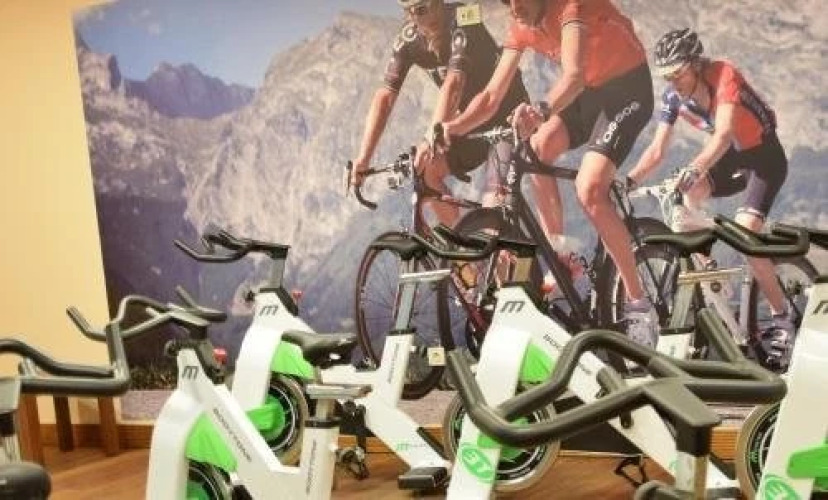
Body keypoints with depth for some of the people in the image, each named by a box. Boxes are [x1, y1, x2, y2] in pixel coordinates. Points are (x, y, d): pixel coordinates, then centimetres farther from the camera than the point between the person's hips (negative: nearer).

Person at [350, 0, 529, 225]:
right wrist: (363, 158, -26)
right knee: (427, 170, -8)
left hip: (508, 115, -6)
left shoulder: (463, 20, -27)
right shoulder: (407, 40, -10)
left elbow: (453, 84, -40)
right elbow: (385, 97, -16)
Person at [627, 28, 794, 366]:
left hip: (765, 157, -6)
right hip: (730, 157, 6)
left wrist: (696, 167, -59)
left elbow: (724, 133, -42)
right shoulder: (673, 96, -12)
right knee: (684, 196, -20)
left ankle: (782, 319, -6)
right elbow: (657, 151, -12)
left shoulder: (724, 75, -28)